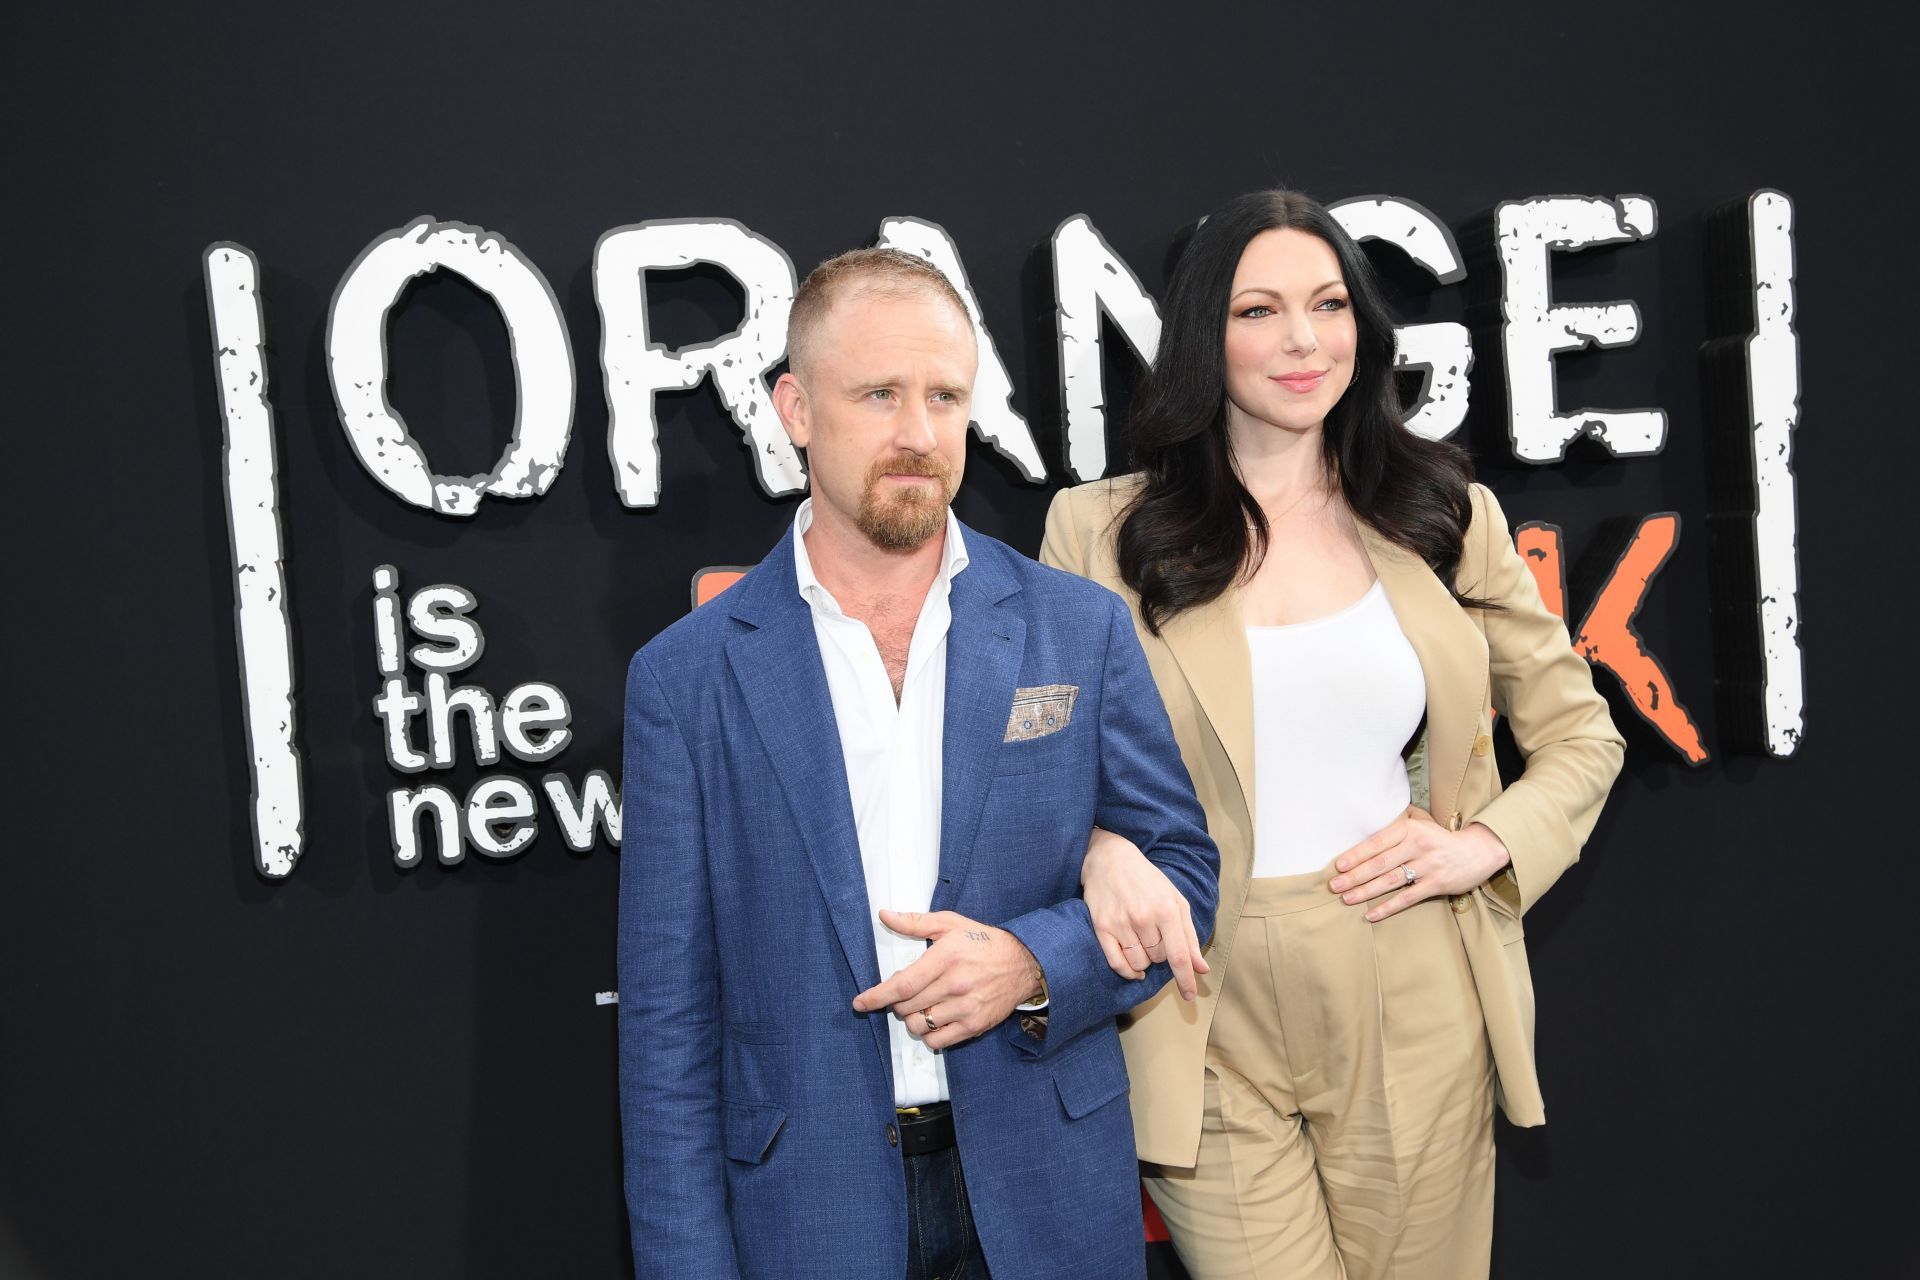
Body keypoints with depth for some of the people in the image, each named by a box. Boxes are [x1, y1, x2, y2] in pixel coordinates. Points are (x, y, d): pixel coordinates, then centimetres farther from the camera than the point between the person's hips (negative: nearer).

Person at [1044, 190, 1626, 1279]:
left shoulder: (1445, 516, 5)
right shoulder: (1103, 532, -1)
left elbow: (1581, 732, 13)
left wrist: (1483, 846, -4)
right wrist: (1099, 843, -15)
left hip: (1414, 1016, 2)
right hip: (1211, 1025, -1)